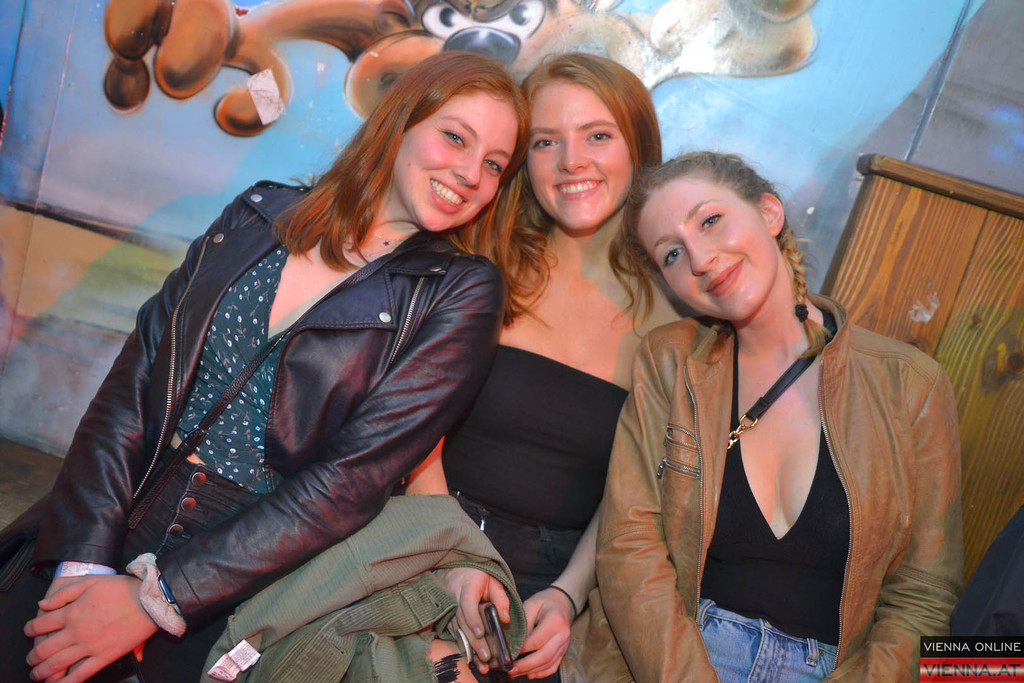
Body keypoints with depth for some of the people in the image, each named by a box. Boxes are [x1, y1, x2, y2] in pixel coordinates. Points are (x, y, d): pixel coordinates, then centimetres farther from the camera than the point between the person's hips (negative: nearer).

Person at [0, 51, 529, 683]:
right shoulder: (260, 215, 6)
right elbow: (132, 385, 1)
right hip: (117, 533, 3)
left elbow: (354, 479, -14)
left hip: (252, 585, -2)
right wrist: (86, 561, -10)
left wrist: (155, 598, -14)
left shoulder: (463, 293, -6)